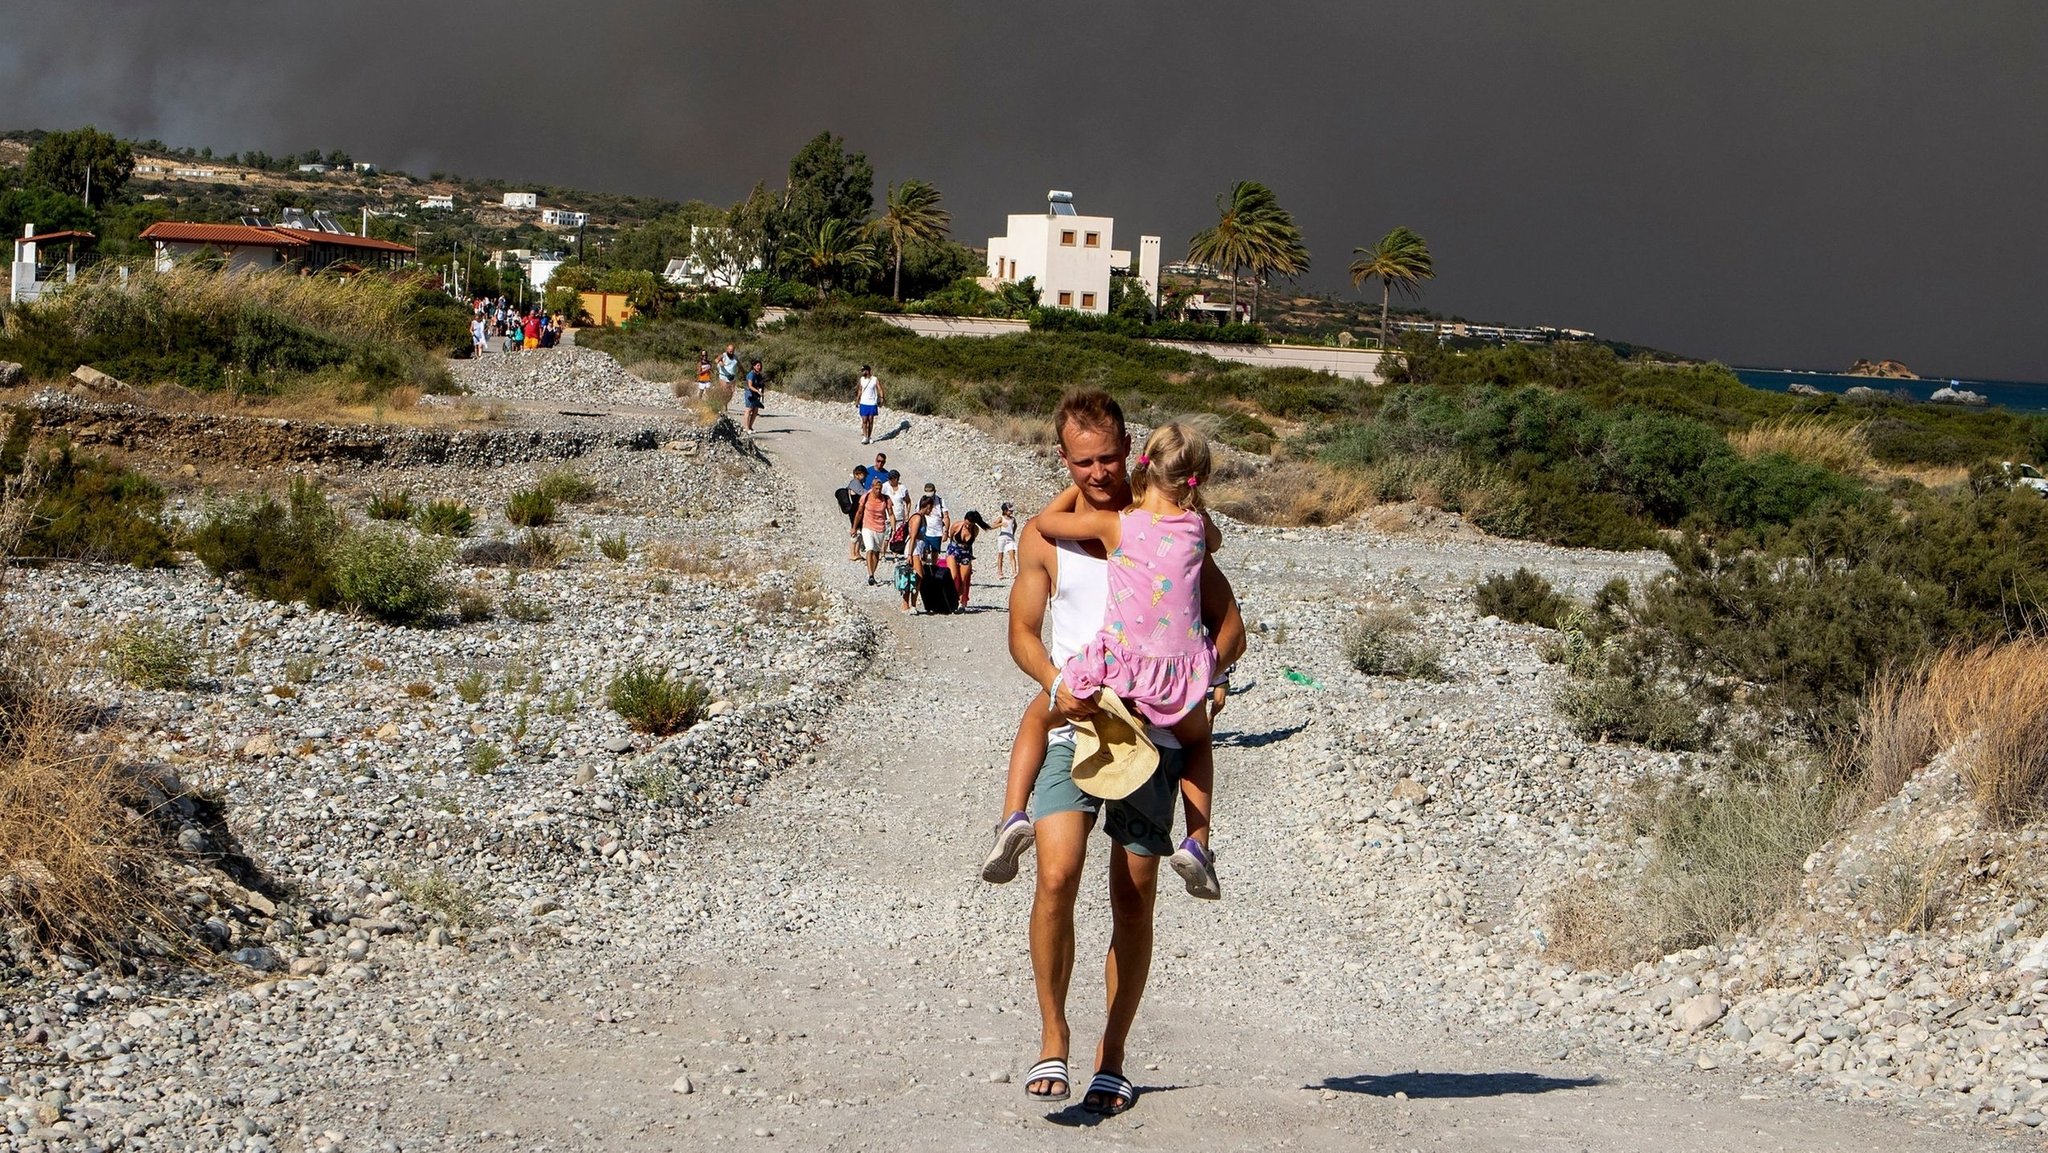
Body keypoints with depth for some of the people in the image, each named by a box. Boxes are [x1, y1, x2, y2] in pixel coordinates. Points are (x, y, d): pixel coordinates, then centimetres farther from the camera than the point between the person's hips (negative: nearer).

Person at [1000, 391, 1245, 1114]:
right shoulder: (1044, 535, 7)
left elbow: (1229, 626, 7)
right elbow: (1022, 631, 6)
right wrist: (1055, 684, -16)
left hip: (1152, 732, 1)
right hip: (1071, 729, 0)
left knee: (1133, 900, 3)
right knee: (1057, 876, -19)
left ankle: (1111, 1060, 15)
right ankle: (1052, 1037, -4)